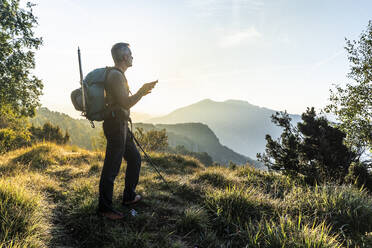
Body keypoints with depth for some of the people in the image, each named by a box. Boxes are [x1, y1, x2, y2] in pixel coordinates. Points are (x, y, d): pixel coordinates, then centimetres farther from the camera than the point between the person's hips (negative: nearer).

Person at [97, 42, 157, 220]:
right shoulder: (116, 75, -15)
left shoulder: (117, 75, 17)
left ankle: (129, 197, 28)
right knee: (112, 167, -4)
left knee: (134, 159, 17)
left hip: (120, 125, 11)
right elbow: (126, 103, -20)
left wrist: (140, 93, 25)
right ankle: (104, 207, 8)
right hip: (116, 125, -11)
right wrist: (142, 92, -8)